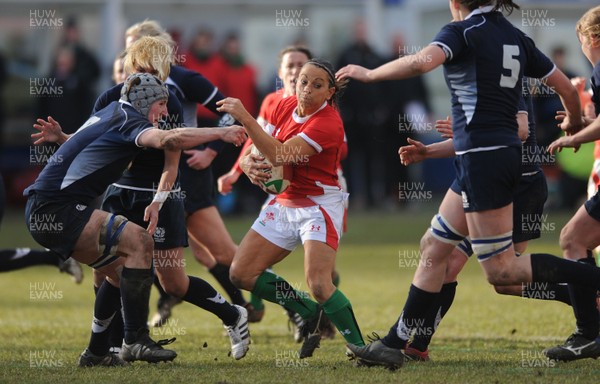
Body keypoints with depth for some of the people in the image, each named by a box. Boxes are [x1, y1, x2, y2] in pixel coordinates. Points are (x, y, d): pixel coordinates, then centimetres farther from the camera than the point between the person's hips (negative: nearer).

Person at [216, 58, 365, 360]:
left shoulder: (328, 123, -21)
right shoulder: (284, 106, 2)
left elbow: (280, 155, -31)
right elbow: (263, 149, 7)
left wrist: (244, 117, -34)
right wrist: (249, 164, -17)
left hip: (320, 207, -8)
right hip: (284, 204, 8)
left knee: (319, 285, -25)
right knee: (241, 274, 2)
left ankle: (360, 347, -13)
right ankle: (310, 313, 16)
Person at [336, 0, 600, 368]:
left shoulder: (463, 31, -8)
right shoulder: (516, 38, 12)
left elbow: (422, 62, -27)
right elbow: (566, 87, 15)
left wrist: (368, 74, -13)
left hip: (481, 156, -9)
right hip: (507, 154, 9)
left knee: (502, 271, -4)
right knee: (434, 247, 13)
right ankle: (395, 344, 16)